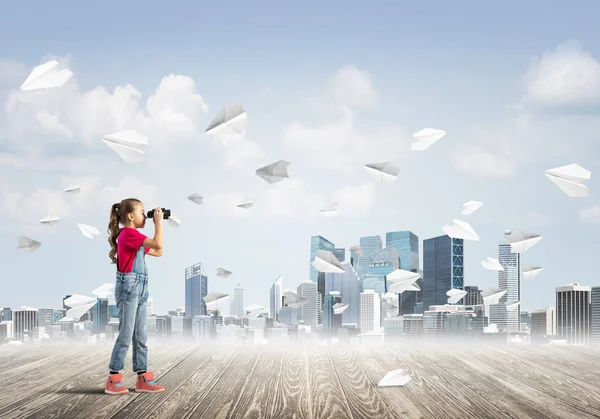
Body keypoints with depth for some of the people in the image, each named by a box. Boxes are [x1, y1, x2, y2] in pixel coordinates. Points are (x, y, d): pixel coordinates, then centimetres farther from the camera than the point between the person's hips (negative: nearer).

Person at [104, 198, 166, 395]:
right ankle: (113, 380, -5)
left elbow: (158, 252, 21)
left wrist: (158, 225, 16)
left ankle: (143, 378, 12)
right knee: (126, 334, -8)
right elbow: (158, 244, -22)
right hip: (128, 286, -10)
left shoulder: (134, 236, 17)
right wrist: (158, 222, -10)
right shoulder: (129, 233, -13)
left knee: (140, 335, 9)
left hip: (140, 288, 10)